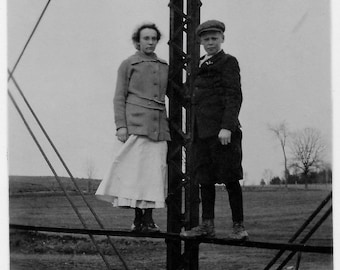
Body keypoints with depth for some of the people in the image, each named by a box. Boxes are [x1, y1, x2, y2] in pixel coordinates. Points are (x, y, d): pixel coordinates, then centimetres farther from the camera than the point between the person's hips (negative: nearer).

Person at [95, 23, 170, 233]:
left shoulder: (164, 67, 19)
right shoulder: (128, 64, 6)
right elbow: (119, 97, 2)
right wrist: (120, 126, -8)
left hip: (159, 126, 4)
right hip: (136, 124, -4)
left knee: (156, 171, -2)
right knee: (136, 169, -10)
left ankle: (148, 219, -1)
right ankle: (139, 219, -9)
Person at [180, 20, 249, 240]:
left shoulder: (228, 62, -3)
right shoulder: (201, 65, 19)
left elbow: (234, 96, -11)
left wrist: (227, 127, -19)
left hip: (222, 131, -8)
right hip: (202, 131, 8)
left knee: (230, 178, -4)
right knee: (205, 178, 9)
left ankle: (239, 226, 1)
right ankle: (207, 225, 16)